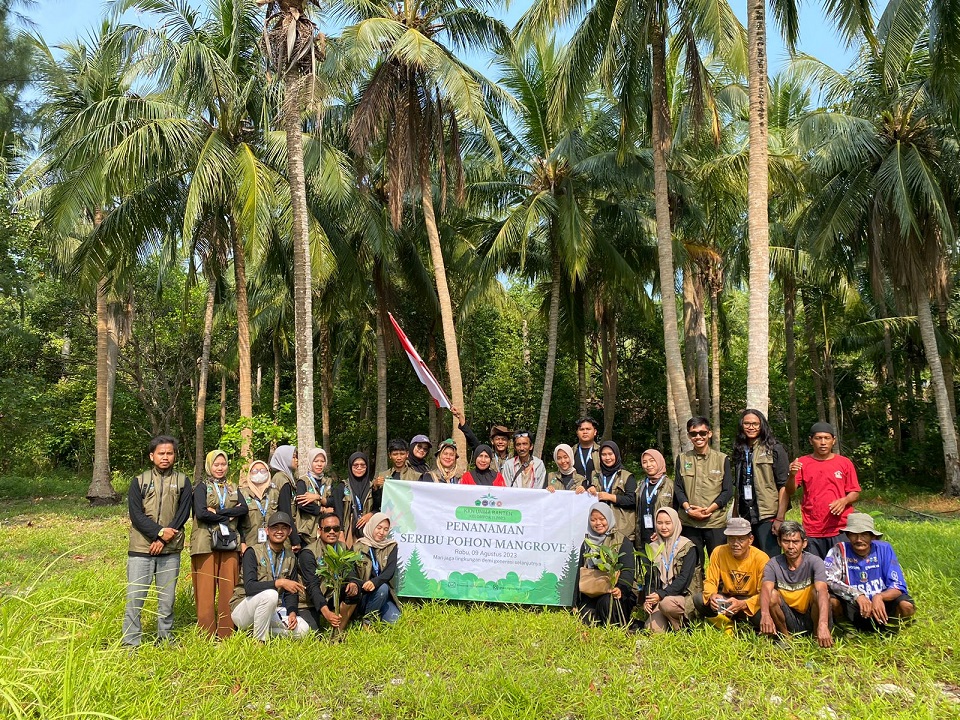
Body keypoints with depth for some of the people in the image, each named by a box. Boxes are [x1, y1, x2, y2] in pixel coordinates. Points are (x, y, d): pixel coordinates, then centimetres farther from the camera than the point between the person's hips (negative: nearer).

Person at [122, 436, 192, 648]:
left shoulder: (182, 482, 8)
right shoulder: (139, 481, 6)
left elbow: (184, 513, 0)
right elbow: (135, 514, -3)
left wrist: (164, 539, -10)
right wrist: (159, 531, -15)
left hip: (170, 550, 1)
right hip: (141, 549, -1)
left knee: (167, 598, 7)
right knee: (134, 597, -2)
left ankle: (165, 639, 20)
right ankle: (130, 643, 8)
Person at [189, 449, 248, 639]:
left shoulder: (233, 488, 17)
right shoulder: (202, 487, 5)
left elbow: (244, 509, -1)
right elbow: (201, 513, -12)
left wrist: (217, 512, -11)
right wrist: (228, 517, -7)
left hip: (229, 543, 4)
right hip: (206, 543, -3)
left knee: (228, 588, 1)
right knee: (206, 589, -3)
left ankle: (226, 634, 8)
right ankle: (206, 635, 5)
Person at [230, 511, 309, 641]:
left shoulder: (291, 558, 7)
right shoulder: (253, 552, -10)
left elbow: (291, 593, 7)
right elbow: (249, 587, -22)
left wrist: (292, 613, -12)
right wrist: (279, 583, -30)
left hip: (272, 610, 5)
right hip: (243, 609, -5)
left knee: (302, 629, -18)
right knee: (270, 594, -36)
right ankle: (259, 642, -18)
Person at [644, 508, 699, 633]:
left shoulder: (687, 547, -3)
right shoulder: (653, 548, 12)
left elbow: (684, 578, -12)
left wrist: (661, 594, -23)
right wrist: (647, 599, -11)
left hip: (684, 596, -3)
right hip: (659, 599, 3)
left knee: (666, 603, -36)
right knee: (652, 629, -22)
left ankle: (680, 629, -7)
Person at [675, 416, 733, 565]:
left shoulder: (722, 459, 5)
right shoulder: (682, 459, 10)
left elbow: (728, 491, 2)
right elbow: (678, 488, 9)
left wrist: (709, 509, -11)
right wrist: (688, 509, -8)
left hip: (715, 521, -1)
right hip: (689, 522, 2)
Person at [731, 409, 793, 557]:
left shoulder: (775, 449, -1)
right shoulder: (740, 451, 14)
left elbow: (784, 486, -7)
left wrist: (780, 518, -14)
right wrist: (734, 517, 12)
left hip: (768, 517, -5)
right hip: (745, 517, 5)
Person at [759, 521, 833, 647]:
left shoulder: (814, 562, -14)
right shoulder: (773, 564, -9)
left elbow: (822, 591, -32)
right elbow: (766, 589, -27)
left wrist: (823, 625, -49)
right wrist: (765, 614, -49)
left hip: (812, 618, -2)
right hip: (788, 622, 2)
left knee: (816, 592, -28)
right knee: (772, 594, -25)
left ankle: (816, 637, -6)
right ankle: (786, 637, -3)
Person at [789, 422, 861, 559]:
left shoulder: (845, 463, 7)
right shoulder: (803, 463, 5)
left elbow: (855, 493, 10)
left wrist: (845, 500, -11)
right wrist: (792, 475, -24)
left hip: (840, 529, 0)